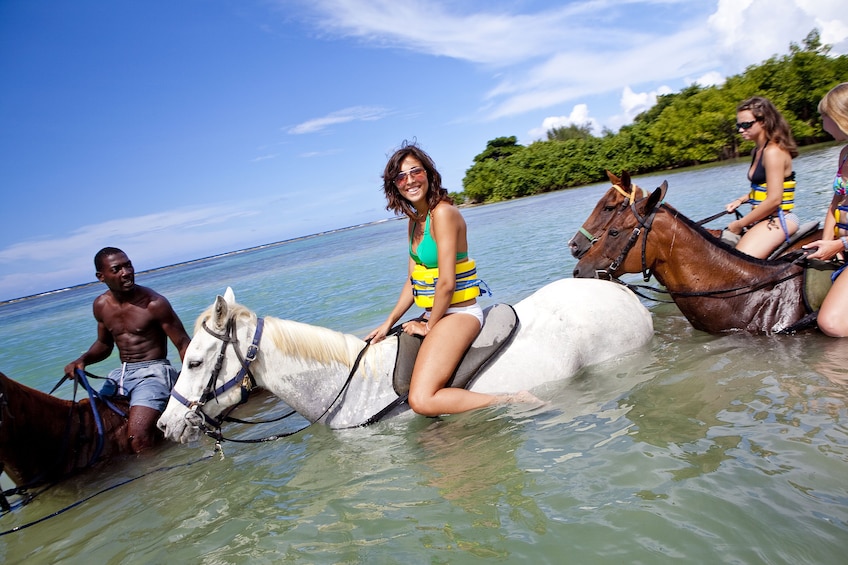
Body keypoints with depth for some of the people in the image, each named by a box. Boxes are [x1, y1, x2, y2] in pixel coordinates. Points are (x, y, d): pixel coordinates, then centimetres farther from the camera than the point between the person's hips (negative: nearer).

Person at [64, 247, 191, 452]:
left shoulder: (154, 303, -13)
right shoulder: (101, 305, 5)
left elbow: (183, 344, -10)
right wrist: (82, 360, 1)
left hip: (153, 371, -7)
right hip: (121, 374, 7)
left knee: (138, 439, -27)